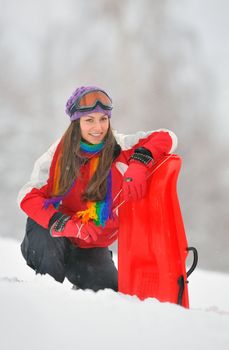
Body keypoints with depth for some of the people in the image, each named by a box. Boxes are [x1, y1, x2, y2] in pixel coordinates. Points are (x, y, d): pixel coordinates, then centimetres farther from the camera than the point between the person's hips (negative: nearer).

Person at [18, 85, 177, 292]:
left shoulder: (118, 147, -12)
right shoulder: (59, 153, -12)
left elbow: (166, 138, -20)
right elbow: (29, 196, -18)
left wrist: (139, 163, -39)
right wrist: (65, 224, -34)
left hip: (92, 247, 1)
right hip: (58, 235, -1)